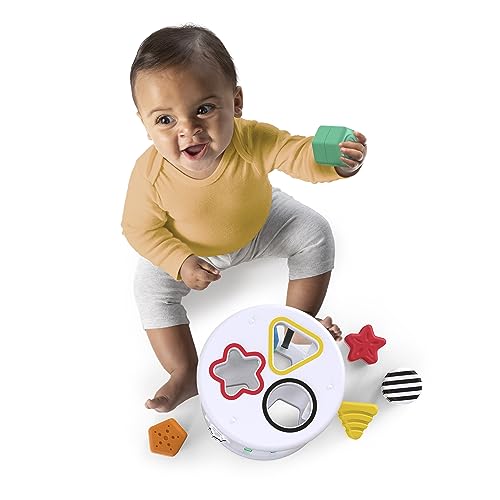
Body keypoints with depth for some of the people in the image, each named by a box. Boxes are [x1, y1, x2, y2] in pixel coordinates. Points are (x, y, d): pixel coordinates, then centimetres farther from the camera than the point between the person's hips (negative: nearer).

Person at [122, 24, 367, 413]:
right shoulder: (150, 173, -36)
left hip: (262, 224, 1)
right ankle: (186, 374, 3)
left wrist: (339, 161, -56)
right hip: (192, 248, 0)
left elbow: (301, 155, -34)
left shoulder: (253, 140, -39)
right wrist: (181, 263, -35)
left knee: (314, 234, -10)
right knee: (151, 287, -12)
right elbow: (140, 228, -23)